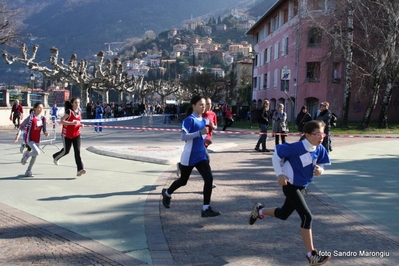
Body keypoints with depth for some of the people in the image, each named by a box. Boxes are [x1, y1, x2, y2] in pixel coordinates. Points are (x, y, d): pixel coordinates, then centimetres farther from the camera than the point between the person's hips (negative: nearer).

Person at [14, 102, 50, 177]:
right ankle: (26, 156, 8)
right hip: (29, 139, -6)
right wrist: (18, 134, -22)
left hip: (37, 139, 6)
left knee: (34, 155, 11)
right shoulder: (31, 117, -15)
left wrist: (46, 133, -16)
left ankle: (28, 171, 26)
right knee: (37, 152, -24)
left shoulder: (43, 118, 1)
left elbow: (44, 129, 7)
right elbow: (22, 126, -10)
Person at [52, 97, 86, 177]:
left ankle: (80, 169, -14)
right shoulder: (69, 111, -13)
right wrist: (72, 123, -29)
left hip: (76, 134, 4)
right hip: (67, 135, -4)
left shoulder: (79, 112, 7)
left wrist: (80, 125, -1)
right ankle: (55, 157, 42)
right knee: (66, 151, 8)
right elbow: (61, 121, -20)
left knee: (77, 151, -8)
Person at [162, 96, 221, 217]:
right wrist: (200, 132, -32)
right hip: (189, 156, -6)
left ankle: (206, 209, -3)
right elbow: (183, 136, -26)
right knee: (183, 180, 13)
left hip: (201, 155, 6)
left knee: (209, 178, -9)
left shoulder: (203, 120, 7)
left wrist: (205, 135, 5)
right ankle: (167, 193, 43)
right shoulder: (189, 119, -16)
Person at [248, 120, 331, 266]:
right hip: (290, 186, -8)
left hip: (301, 186, 8)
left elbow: (321, 165, 5)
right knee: (307, 216, -15)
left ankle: (259, 210, 49)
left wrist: (320, 170, -18)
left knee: (283, 214, 22)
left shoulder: (320, 150, -8)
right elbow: (276, 155, -15)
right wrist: (280, 174, -18)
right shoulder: (297, 147, -26)